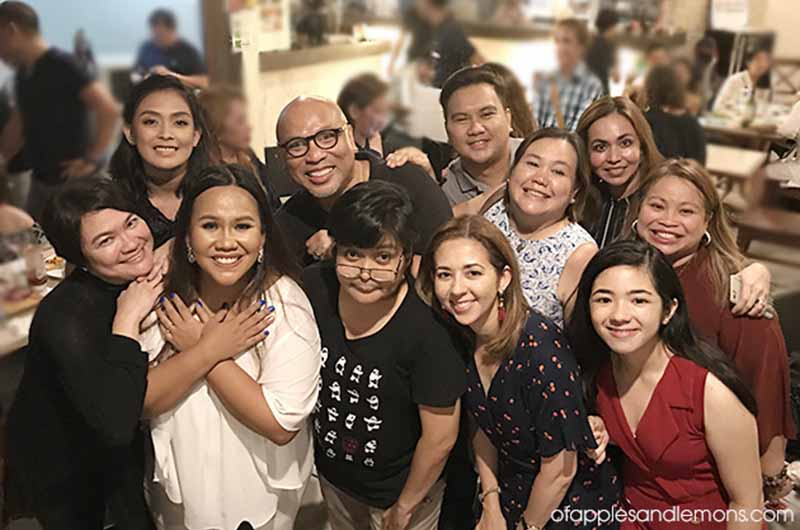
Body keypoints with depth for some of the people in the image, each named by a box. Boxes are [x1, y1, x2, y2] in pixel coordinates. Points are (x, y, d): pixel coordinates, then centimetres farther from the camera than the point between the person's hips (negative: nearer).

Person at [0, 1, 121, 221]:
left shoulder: (61, 66, -17)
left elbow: (110, 110, -25)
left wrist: (93, 159, -22)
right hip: (41, 180, 9)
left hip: (74, 181, -9)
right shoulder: (23, 73, 9)